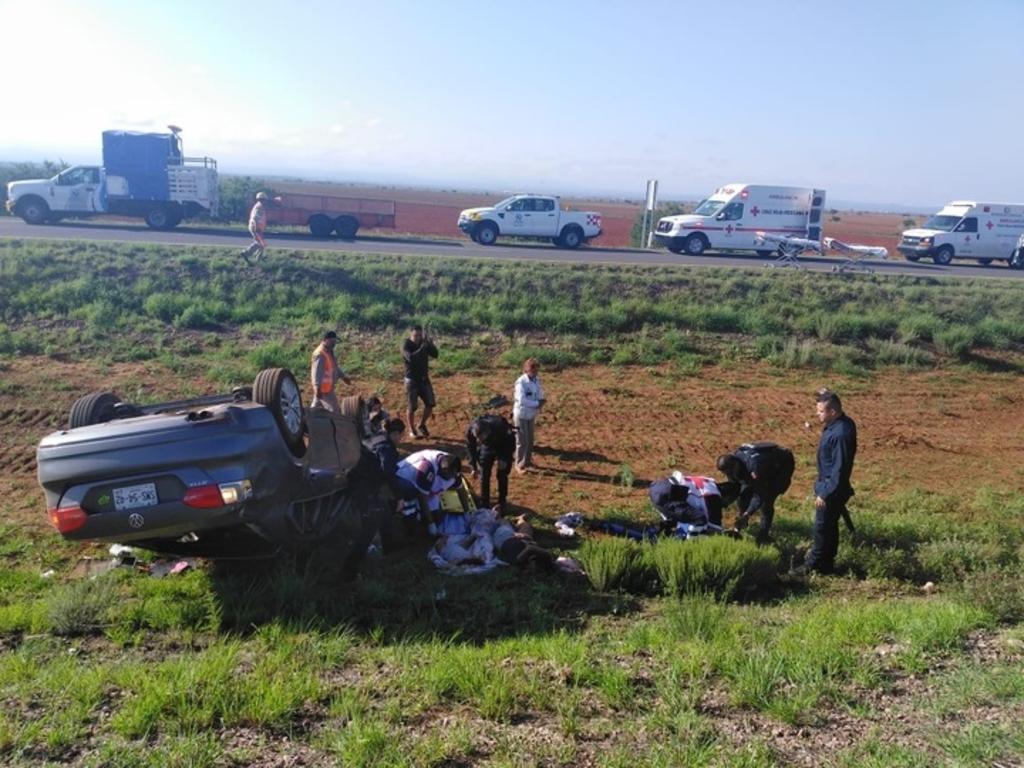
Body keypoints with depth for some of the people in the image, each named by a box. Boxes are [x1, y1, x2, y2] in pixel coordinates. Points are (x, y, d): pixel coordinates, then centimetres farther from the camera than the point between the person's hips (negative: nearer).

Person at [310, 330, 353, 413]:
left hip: (327, 387, 10)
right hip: (324, 388, -10)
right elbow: (316, 372, -27)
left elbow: (335, 367, 26)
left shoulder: (329, 352, 12)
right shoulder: (320, 354, -20)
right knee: (335, 410, -7)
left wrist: (343, 377, 26)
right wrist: (318, 388, -32)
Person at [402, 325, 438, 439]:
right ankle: (412, 429, 18)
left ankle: (422, 425, 22)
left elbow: (435, 354, -10)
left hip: (424, 378, 5)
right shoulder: (406, 346, -13)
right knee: (412, 407, -1)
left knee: (430, 404, 2)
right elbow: (411, 358, -32)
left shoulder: (424, 344, 1)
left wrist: (430, 343, -23)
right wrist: (423, 347, -35)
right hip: (412, 380, -5)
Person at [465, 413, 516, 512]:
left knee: (502, 476, -4)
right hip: (488, 447, 3)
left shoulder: (500, 427, -43)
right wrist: (473, 467, -11)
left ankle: (501, 504, 10)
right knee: (484, 475, -1)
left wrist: (504, 459, -20)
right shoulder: (470, 431, -33)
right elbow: (471, 448, -12)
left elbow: (510, 441, -21)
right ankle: (484, 504, 11)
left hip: (504, 447, -3)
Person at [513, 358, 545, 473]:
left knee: (530, 439, 17)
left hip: (531, 414, 7)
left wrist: (541, 402, -14)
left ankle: (527, 460, 33)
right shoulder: (521, 382, -21)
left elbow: (540, 395, 8)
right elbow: (522, 400, -28)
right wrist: (537, 404, -24)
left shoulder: (537, 380, 1)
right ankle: (519, 464, 10)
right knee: (522, 441, -2)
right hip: (521, 414, -7)